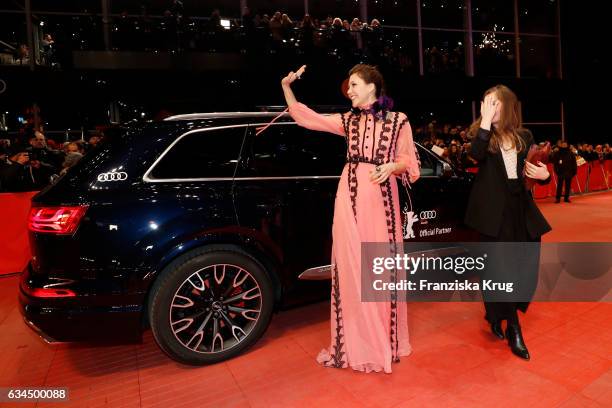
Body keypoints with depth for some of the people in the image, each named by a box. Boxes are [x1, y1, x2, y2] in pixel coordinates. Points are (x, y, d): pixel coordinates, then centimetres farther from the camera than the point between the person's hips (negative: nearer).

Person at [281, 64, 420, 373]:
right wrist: (286, 87, 8)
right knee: (351, 268, 3)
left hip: (381, 199, -2)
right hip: (350, 198, 2)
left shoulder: (398, 121, 5)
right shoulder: (348, 120, 11)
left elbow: (409, 162, 7)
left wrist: (392, 166, -13)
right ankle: (356, 342, 17)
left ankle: (386, 339, 21)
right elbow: (305, 117, 14)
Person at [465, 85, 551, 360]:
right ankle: (513, 328, 14)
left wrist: (544, 175, -3)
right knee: (501, 268, 0)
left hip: (521, 209, 4)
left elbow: (535, 173, 19)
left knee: (525, 267, 6)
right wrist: (486, 121, -17)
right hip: (494, 211, -4)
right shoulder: (480, 132, 2)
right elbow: (476, 154, -22)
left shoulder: (525, 137, 10)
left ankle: (497, 314, 28)